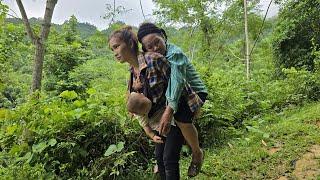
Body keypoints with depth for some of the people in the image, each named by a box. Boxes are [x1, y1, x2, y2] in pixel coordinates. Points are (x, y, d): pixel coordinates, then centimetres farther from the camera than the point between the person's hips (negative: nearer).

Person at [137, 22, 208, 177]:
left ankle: (197, 153, -4)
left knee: (182, 118, -34)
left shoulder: (175, 54, -26)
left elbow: (177, 80, -40)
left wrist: (169, 110, -51)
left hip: (194, 91, -8)